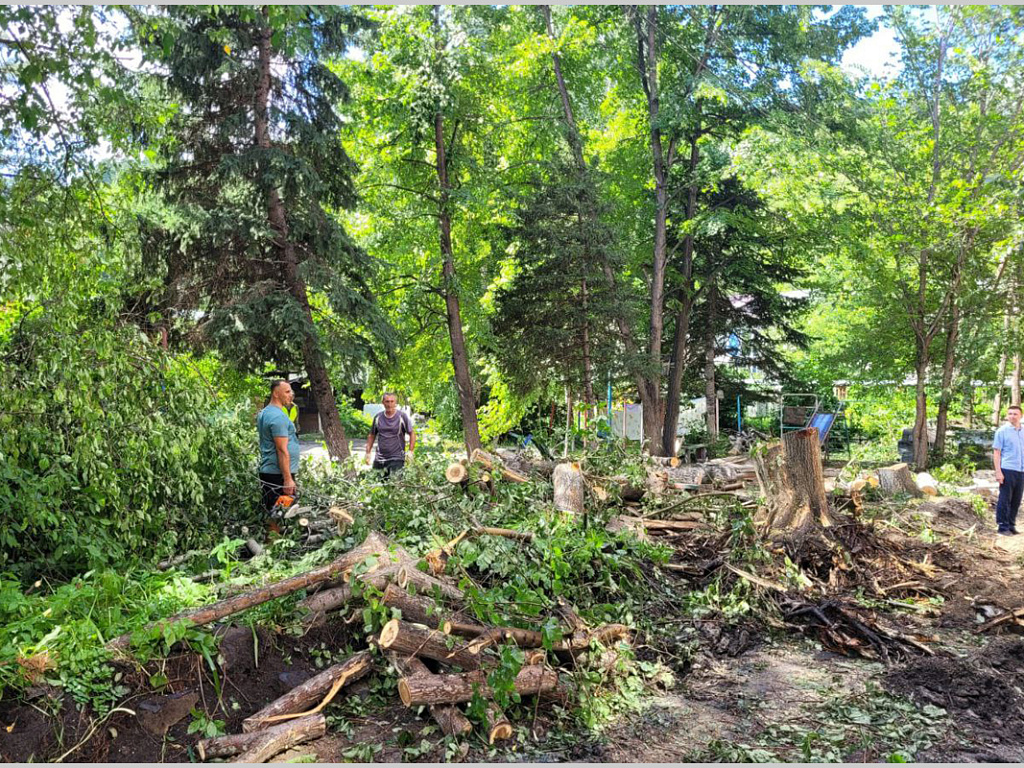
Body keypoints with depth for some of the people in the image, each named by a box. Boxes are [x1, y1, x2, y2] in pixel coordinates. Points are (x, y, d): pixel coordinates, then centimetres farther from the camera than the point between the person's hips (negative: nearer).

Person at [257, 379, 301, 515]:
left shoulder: (264, 413, 15)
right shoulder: (278, 416, -17)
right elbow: (282, 450, -21)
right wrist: (288, 479, -21)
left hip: (267, 472, 10)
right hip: (279, 474, -10)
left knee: (270, 512, 13)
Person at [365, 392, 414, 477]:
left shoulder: (402, 417, -3)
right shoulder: (378, 417, 8)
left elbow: (412, 434, 1)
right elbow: (371, 435, 17)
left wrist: (410, 452, -8)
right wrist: (368, 453, 10)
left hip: (396, 459, -4)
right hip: (379, 459, 4)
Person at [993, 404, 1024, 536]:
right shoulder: (1002, 431, -1)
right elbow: (996, 453, -4)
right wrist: (998, 472, -12)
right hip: (1008, 470, -5)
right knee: (1005, 500, -1)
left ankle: (1011, 525, 19)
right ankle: (1003, 527, 5)